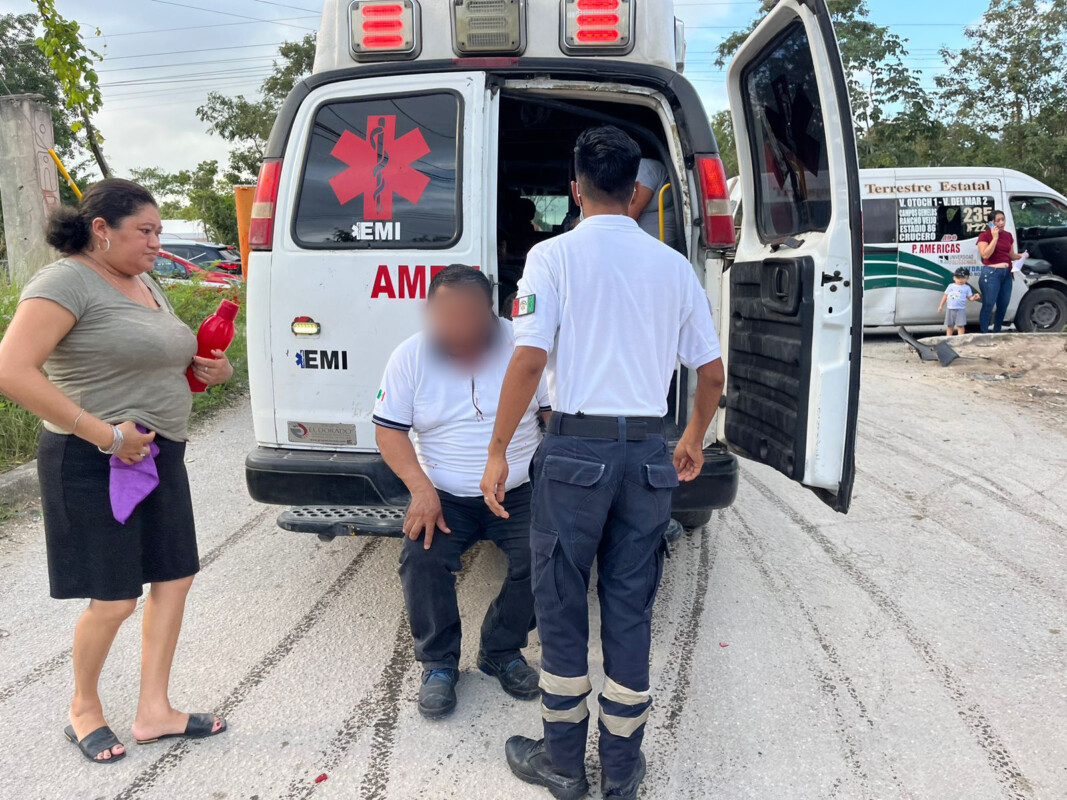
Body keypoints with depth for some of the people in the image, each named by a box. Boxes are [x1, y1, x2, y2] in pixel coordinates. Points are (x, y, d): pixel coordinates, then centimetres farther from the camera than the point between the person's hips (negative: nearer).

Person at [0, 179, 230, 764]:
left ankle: (154, 712, 25)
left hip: (160, 457, 9)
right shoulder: (67, 281, -14)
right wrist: (105, 434, -25)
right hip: (97, 468, -9)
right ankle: (84, 711, 28)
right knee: (113, 601, 0)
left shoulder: (146, 285, 13)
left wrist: (210, 369, 6)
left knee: (175, 579, 11)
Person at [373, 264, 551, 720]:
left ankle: (501, 652, 6)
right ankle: (438, 663, 4)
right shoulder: (410, 356, -2)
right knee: (421, 559, -24)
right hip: (444, 496, 1)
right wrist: (422, 489, -16)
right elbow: (389, 431, -2)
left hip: (520, 493, 0)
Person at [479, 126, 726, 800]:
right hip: (648, 453, 4)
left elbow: (529, 360, -15)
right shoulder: (673, 265, 6)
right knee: (630, 611, 13)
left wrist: (498, 452, -6)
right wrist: (694, 440, 24)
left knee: (562, 607, 12)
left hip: (576, 449, -3)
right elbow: (712, 373, 8)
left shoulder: (554, 255, -5)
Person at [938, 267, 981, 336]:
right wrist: (941, 306, 11)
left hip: (960, 309, -3)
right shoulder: (950, 286, 6)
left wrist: (974, 297, -24)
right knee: (949, 325, 10)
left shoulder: (967, 288, 0)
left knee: (960, 325, -6)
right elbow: (945, 296, 11)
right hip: (950, 309, 3)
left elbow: (970, 298, -1)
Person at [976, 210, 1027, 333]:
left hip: (1007, 273, 7)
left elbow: (1011, 255, 21)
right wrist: (995, 237, -16)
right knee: (988, 305, -7)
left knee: (1003, 305, 11)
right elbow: (985, 254, -18)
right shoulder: (985, 235, -5)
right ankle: (984, 334, -2)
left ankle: (997, 332, 22)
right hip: (991, 273, -7)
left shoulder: (1008, 235, 14)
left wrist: (1021, 256, 1)